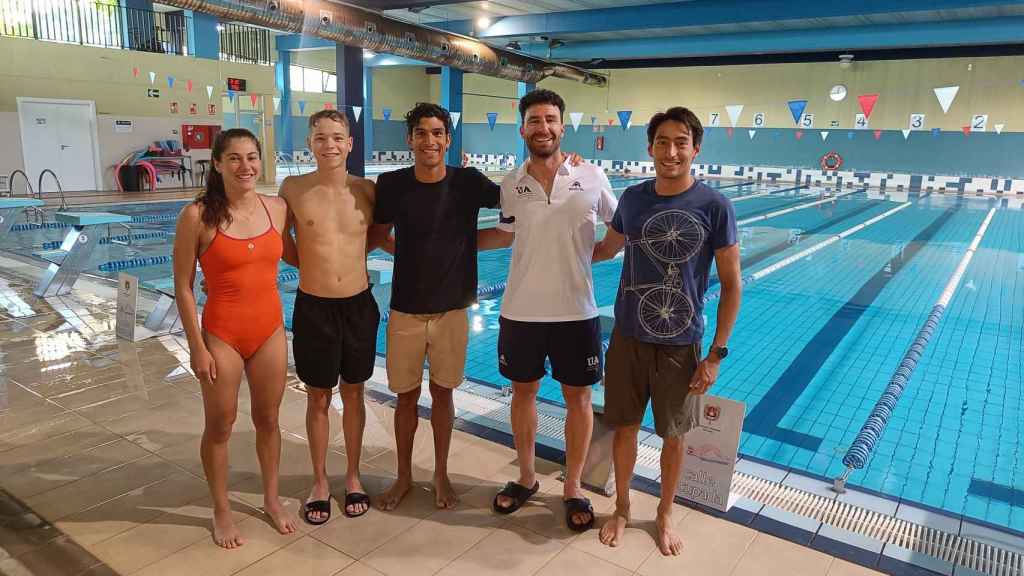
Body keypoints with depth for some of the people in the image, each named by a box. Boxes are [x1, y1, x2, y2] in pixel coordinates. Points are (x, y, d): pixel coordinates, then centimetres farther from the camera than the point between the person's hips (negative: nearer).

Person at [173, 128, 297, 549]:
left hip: (270, 329, 4)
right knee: (220, 426, 12)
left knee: (268, 419, 17)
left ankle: (271, 499, 37)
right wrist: (197, 347, -9)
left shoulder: (277, 208, -2)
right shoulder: (198, 215, -13)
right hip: (222, 333, -3)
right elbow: (183, 288, -9)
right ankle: (221, 511, 33)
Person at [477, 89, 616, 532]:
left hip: (576, 312, -2)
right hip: (520, 311, 2)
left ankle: (573, 488, 28)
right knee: (523, 393, 15)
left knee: (577, 397, 9)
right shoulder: (510, 185, 0)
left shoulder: (592, 178, -7)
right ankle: (526, 477, 35)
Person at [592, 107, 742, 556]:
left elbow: (731, 285, -7)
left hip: (680, 346, -2)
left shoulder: (715, 207, -12)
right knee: (625, 428, 14)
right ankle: (622, 507, 37)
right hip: (627, 339, 2)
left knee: (673, 435, 14)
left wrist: (716, 354, -9)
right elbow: (607, 248, 17)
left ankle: (664, 514, 37)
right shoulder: (632, 198, -2)